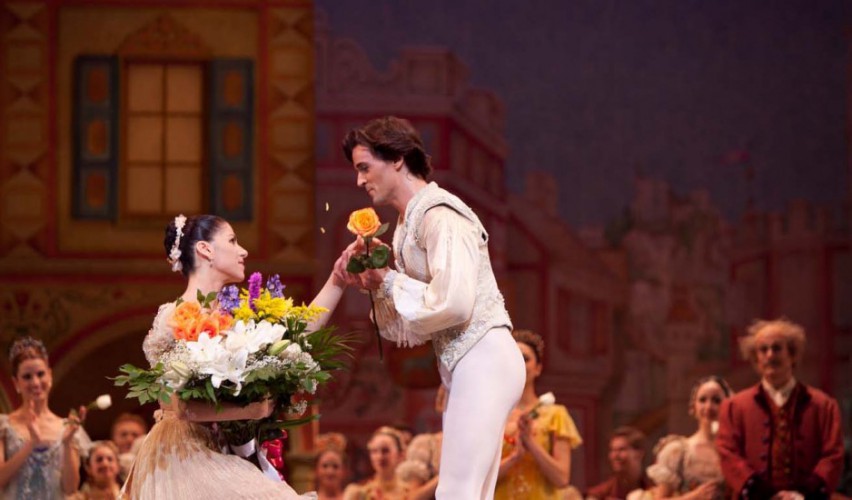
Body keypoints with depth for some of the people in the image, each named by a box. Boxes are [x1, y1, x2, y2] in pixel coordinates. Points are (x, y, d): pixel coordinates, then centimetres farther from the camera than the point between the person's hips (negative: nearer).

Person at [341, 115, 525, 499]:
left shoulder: (441, 216, -12)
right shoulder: (409, 223, 15)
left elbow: (452, 303, -22)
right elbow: (414, 327, 16)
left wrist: (388, 282, -10)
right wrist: (375, 282, 2)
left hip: (482, 360, -10)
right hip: (464, 364, 10)